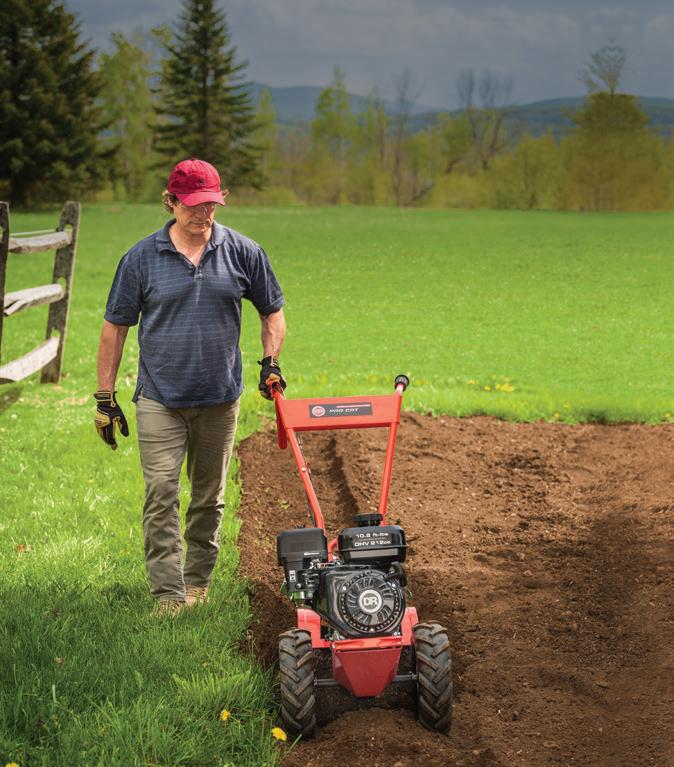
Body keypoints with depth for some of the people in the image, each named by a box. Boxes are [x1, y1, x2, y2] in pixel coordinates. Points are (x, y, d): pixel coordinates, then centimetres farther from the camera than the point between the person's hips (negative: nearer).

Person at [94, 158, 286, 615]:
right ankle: (168, 593, -9)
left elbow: (272, 310, 14)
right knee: (161, 493, -10)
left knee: (210, 496, 11)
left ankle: (198, 581, 25)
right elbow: (115, 327, 1)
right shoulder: (142, 258, -3)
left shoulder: (243, 252, 1)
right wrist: (105, 397, 0)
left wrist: (271, 362, 0)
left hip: (220, 398, 2)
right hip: (160, 399, -2)